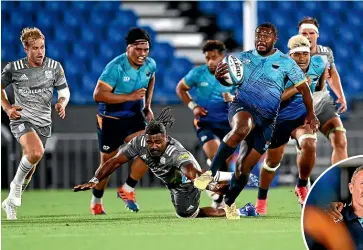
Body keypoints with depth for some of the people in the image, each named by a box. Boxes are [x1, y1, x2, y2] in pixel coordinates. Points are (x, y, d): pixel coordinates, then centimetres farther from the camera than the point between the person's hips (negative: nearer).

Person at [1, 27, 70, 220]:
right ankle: (17, 184, -6)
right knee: (36, 153, -31)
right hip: (21, 119, -4)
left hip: (43, 122, 4)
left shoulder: (54, 67, -1)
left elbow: (64, 90, 10)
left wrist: (62, 103, -13)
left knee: (30, 166, 10)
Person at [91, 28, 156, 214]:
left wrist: (147, 106, 14)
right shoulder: (116, 67, -25)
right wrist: (129, 96, -32)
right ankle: (96, 201, 29)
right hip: (110, 119, -5)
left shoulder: (150, 65, -5)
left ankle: (127, 189, -1)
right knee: (109, 163, 6)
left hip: (135, 117, 5)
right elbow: (98, 94, -29)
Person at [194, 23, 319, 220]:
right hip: (242, 107, -1)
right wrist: (219, 76, -14)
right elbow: (229, 81, 11)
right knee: (241, 129, -40)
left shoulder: (285, 62, 4)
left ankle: (229, 203, 27)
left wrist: (310, 113, 0)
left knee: (245, 167, 3)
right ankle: (211, 172, -34)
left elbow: (303, 87, 9)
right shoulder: (243, 58, 8)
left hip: (266, 118, 1)